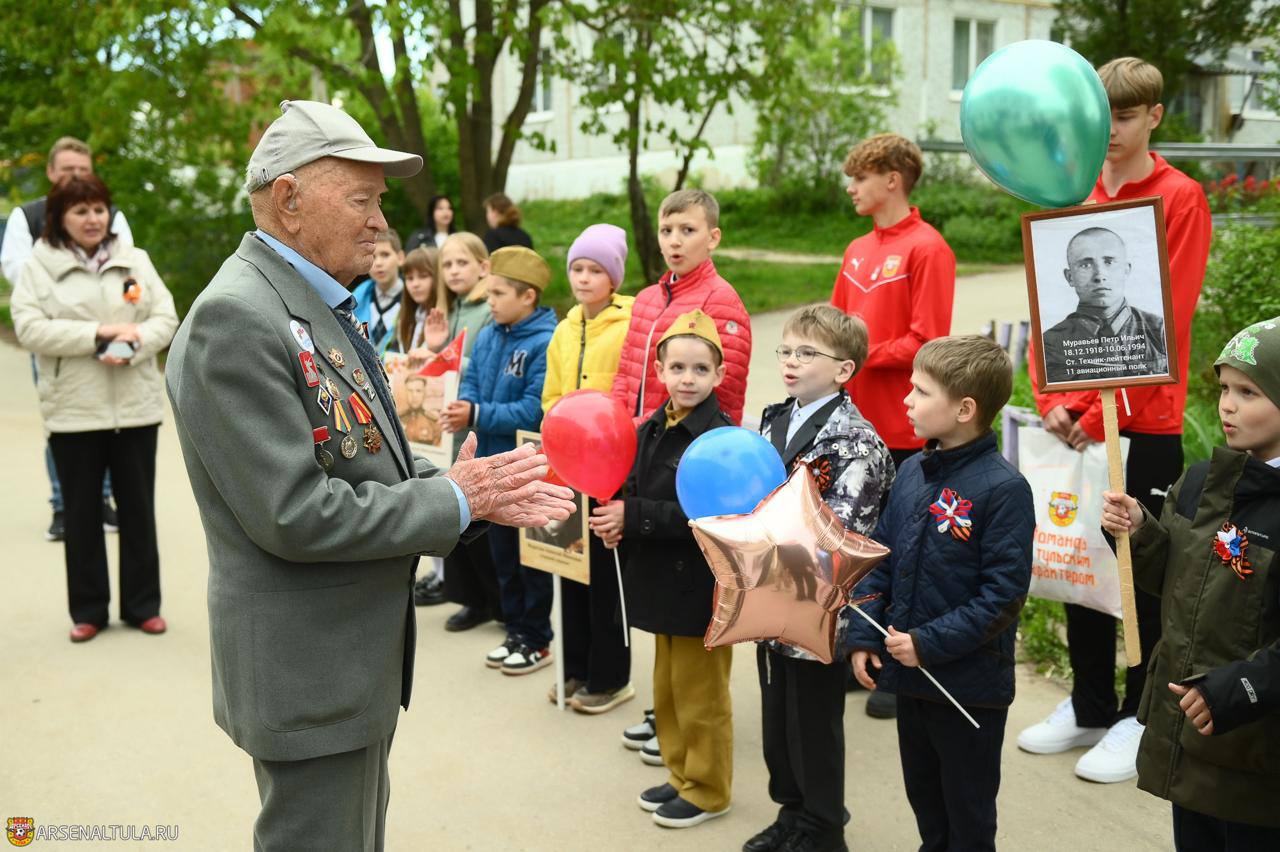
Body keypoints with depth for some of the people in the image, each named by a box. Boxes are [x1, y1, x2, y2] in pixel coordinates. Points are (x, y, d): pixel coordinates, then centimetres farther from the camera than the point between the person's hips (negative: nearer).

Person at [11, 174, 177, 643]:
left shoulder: (135, 261, 9)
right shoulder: (38, 266, 1)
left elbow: (165, 317, 2)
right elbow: (29, 328, -10)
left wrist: (133, 344, -17)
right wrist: (97, 334, -18)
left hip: (135, 407, 2)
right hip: (73, 410, -2)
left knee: (138, 508, 8)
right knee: (83, 513, 7)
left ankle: (143, 604, 20)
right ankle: (88, 609, 19)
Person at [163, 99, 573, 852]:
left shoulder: (322, 306, 9)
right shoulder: (236, 320, -22)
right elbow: (294, 515, -26)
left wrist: (480, 493, -3)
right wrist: (454, 499, -16)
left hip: (358, 653, 10)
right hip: (308, 670, -10)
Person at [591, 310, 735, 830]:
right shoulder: (651, 429, 6)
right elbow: (635, 491, 12)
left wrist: (632, 516, -25)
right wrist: (615, 521, -10)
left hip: (703, 587, -8)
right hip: (662, 582, 8)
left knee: (700, 696, 7)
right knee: (667, 690, 20)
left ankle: (707, 791, 25)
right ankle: (681, 775, 37)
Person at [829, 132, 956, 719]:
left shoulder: (927, 249, -10)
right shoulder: (857, 251, 13)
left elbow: (926, 342, -16)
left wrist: (864, 354, -19)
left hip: (902, 428, -7)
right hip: (855, 423, 7)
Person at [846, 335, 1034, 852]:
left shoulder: (1002, 488, -18)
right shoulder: (912, 471, 3)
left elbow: (1004, 593, -20)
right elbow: (880, 559, 8)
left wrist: (929, 643, -21)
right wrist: (863, 636, -1)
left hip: (971, 685, -7)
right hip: (908, 675, 7)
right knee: (925, 802, 23)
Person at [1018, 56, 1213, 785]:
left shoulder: (1181, 199, -6)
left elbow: (1168, 318, -13)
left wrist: (1107, 411, -18)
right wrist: (1055, 400, -7)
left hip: (1145, 420, -5)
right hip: (1075, 419, 5)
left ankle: (1141, 719, 16)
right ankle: (1090, 707, 26)